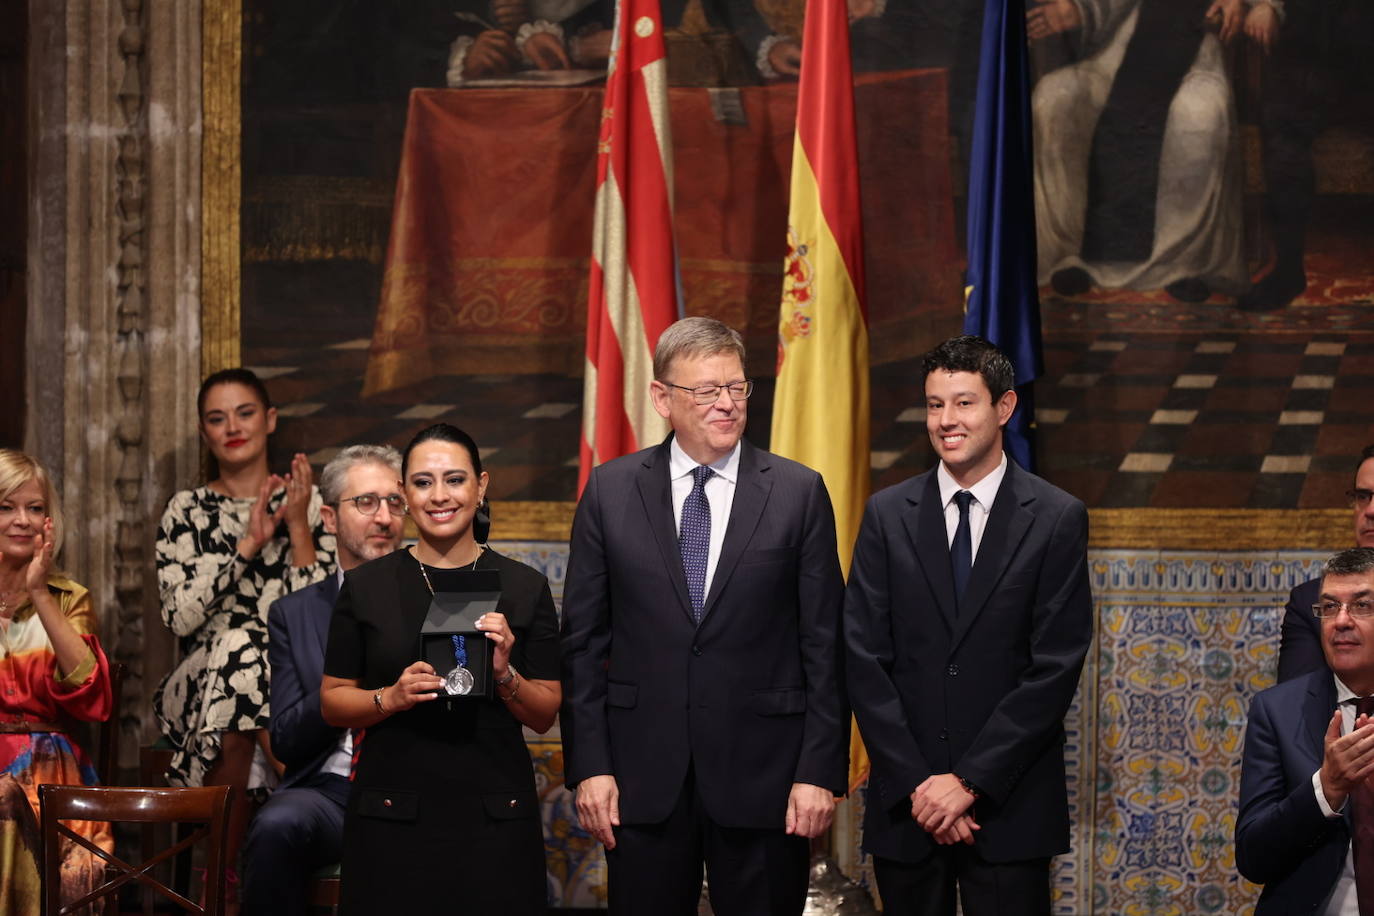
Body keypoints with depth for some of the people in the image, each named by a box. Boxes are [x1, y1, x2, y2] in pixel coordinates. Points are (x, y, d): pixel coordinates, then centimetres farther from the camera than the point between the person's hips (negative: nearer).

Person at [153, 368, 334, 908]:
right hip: (203, 679, 0)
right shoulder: (187, 511, 10)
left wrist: (298, 528, -9)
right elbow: (180, 616, -5)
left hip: (294, 678, 0)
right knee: (239, 645, -34)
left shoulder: (306, 502, 9)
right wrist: (247, 545, -11)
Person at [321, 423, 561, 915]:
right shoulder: (365, 587, 3)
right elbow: (332, 702, 5)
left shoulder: (525, 587, 4)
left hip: (494, 818, 1)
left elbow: (544, 716, 5)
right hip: (391, 819, 0)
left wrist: (505, 675, -13)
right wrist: (391, 698, -13)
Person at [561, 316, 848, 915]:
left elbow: (824, 646, 1)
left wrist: (821, 772, -5)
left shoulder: (799, 493, 1)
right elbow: (583, 640, 5)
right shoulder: (611, 491, 4)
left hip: (761, 775, -1)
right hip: (643, 775, 1)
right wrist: (588, 766, -2)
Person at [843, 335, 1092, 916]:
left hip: (1009, 802, -2)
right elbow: (864, 659, 1)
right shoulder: (886, 515, 5)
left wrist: (969, 781, -11)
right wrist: (916, 784, -8)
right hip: (906, 804, 2)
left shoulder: (1057, 519, -1)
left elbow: (1056, 668, -6)